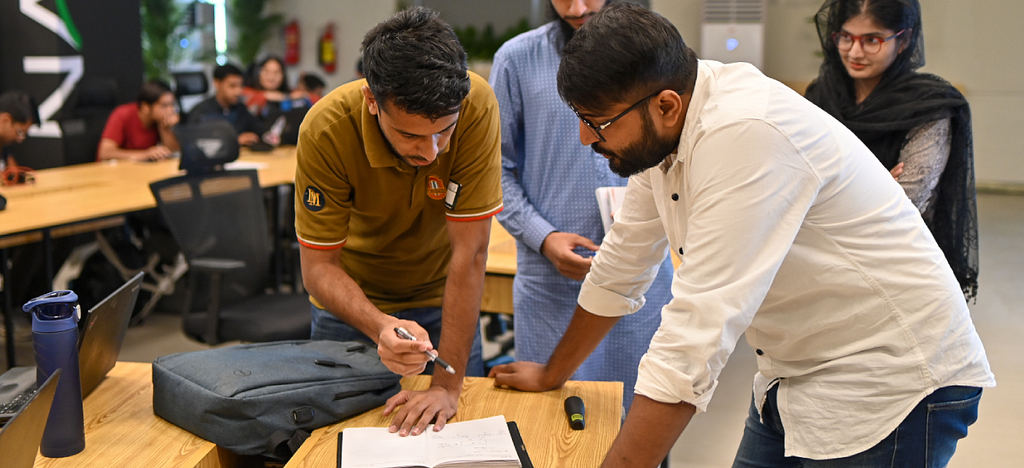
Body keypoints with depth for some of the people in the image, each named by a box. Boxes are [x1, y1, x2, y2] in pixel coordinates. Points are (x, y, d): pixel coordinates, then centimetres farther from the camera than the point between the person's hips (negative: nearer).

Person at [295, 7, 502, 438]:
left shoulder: (476, 106, -31)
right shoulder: (326, 130, -30)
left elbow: (469, 251, -28)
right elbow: (319, 265, -22)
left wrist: (448, 383, -30)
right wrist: (378, 327, -42)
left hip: (442, 298, 1)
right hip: (353, 298, 0)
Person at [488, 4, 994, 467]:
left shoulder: (747, 134, -30)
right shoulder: (662, 131, -2)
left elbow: (699, 329, -35)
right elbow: (621, 266, 11)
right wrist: (552, 375, 20)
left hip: (890, 378, -8)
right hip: (796, 373, 8)